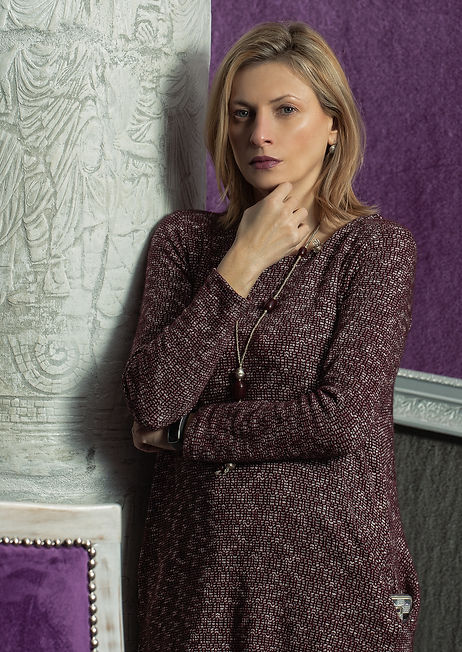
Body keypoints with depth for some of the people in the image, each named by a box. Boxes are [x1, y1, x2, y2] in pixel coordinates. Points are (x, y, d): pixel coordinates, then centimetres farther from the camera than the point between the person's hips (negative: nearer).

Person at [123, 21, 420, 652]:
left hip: (328, 560, -2)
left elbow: (344, 418, -17)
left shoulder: (379, 246, -6)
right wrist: (243, 263, -12)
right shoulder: (182, 237, 2)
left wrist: (183, 431, -9)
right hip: (198, 560, 3)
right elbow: (151, 399, -10)